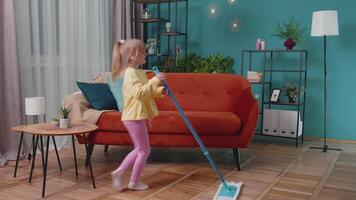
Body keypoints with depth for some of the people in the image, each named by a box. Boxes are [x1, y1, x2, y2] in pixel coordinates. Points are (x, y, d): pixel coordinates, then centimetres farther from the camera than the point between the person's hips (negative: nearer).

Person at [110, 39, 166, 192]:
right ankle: (134, 182, 14)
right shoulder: (131, 73, -16)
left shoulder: (140, 73, 15)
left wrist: (160, 91, 3)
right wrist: (154, 80, -29)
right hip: (134, 117, -10)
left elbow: (148, 92, 21)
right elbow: (139, 92, -29)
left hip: (136, 116, 10)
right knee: (144, 150, 1)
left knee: (139, 149, 18)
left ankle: (119, 172, 23)